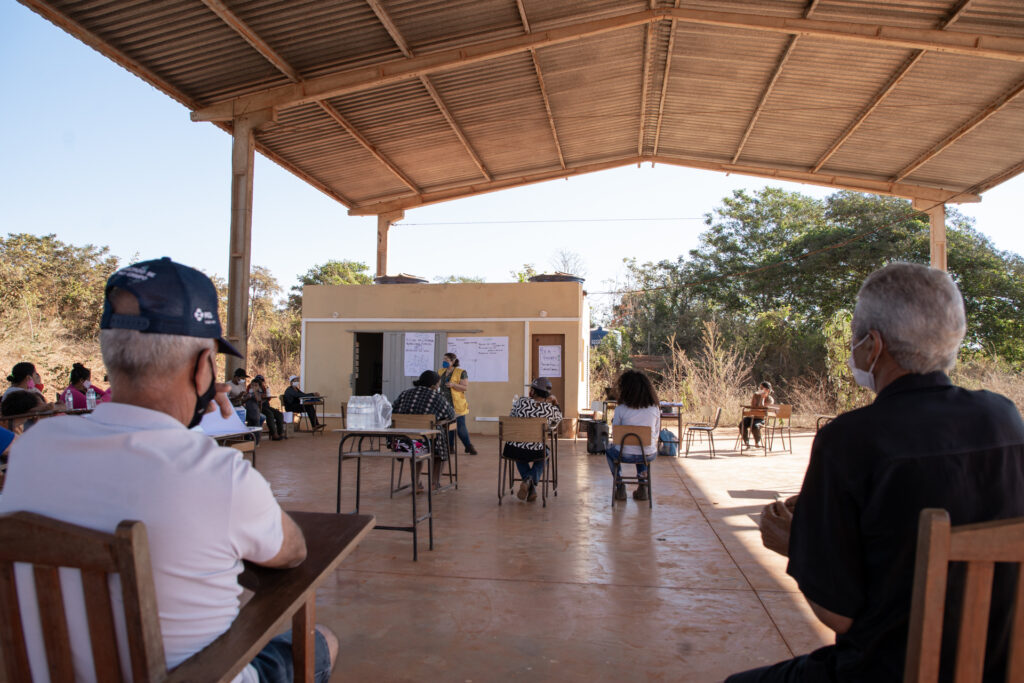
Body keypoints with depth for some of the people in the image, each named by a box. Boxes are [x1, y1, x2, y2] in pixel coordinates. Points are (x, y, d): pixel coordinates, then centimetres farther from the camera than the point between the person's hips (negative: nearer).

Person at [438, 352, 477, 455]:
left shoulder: (461, 372, -6)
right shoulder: (440, 372, 13)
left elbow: (466, 387, -11)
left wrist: (453, 385, -22)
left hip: (457, 405, -6)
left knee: (461, 427, -5)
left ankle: (469, 447, 8)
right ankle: (450, 447, 18)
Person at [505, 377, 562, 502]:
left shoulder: (521, 401, -6)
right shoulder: (551, 409, -8)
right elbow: (554, 426, 13)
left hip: (514, 449, 2)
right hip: (535, 452, -1)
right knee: (543, 456, 36)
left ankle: (531, 489, 19)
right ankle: (532, 481, 6)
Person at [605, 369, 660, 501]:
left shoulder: (621, 409, -12)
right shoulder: (655, 408, -5)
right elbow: (656, 432, 5)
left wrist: (613, 422, 19)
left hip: (626, 455, -3)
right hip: (649, 455, 3)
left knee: (609, 449, 32)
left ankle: (620, 488, 28)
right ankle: (643, 486, 29)